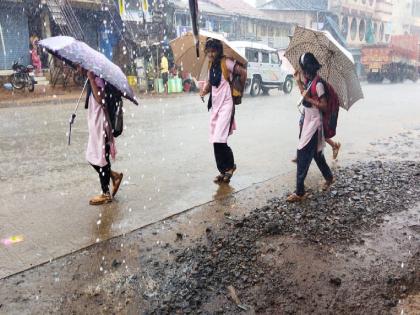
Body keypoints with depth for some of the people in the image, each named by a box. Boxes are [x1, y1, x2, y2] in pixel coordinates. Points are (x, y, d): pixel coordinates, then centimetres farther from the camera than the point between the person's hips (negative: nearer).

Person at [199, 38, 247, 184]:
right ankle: (223, 171, 18)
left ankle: (230, 165, 8)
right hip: (215, 105, 8)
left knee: (219, 140, -15)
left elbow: (243, 72, -8)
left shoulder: (226, 62, -9)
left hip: (226, 104, -8)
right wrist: (204, 90, 0)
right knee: (215, 141, 7)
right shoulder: (211, 66, 13)